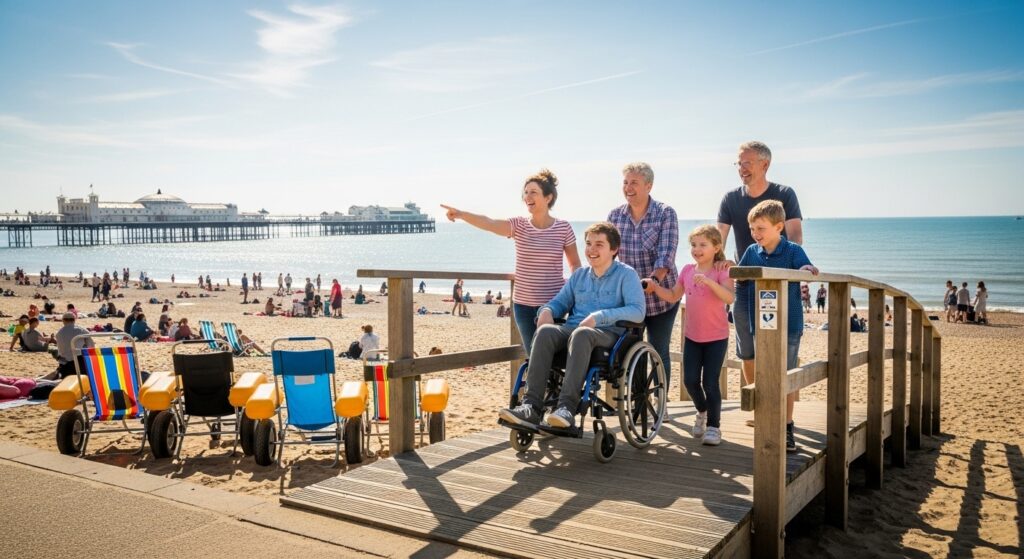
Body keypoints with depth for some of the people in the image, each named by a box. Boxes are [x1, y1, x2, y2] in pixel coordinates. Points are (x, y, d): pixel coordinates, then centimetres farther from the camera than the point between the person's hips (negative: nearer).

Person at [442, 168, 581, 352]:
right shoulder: (519, 225, -2)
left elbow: (575, 264, 9)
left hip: (554, 303, -2)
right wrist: (461, 214, -38)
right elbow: (490, 224, -21)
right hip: (523, 304, 2)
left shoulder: (563, 228, -3)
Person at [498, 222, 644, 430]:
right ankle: (531, 407, -38)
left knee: (581, 334, -40)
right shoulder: (579, 275, 23)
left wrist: (599, 317, -19)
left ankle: (567, 407, -45)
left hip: (607, 334, -4)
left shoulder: (626, 275, 6)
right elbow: (561, 302, 26)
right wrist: (547, 309, 1)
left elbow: (637, 311, -8)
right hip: (572, 329, 5)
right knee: (545, 331, -30)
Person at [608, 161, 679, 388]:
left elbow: (666, 254, -17)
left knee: (659, 352, 7)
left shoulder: (665, 214, -7)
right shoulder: (615, 216, 3)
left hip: (661, 297, -3)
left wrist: (653, 280, -32)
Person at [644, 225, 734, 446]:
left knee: (710, 383, -3)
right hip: (692, 336, 4)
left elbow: (730, 297, -27)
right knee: (690, 380, 4)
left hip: (716, 337, -4)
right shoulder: (687, 270, 4)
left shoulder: (721, 272, -10)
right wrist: (655, 287, 0)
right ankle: (702, 411, 32)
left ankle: (713, 425, 15)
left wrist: (709, 281, -38)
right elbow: (673, 296, 14)